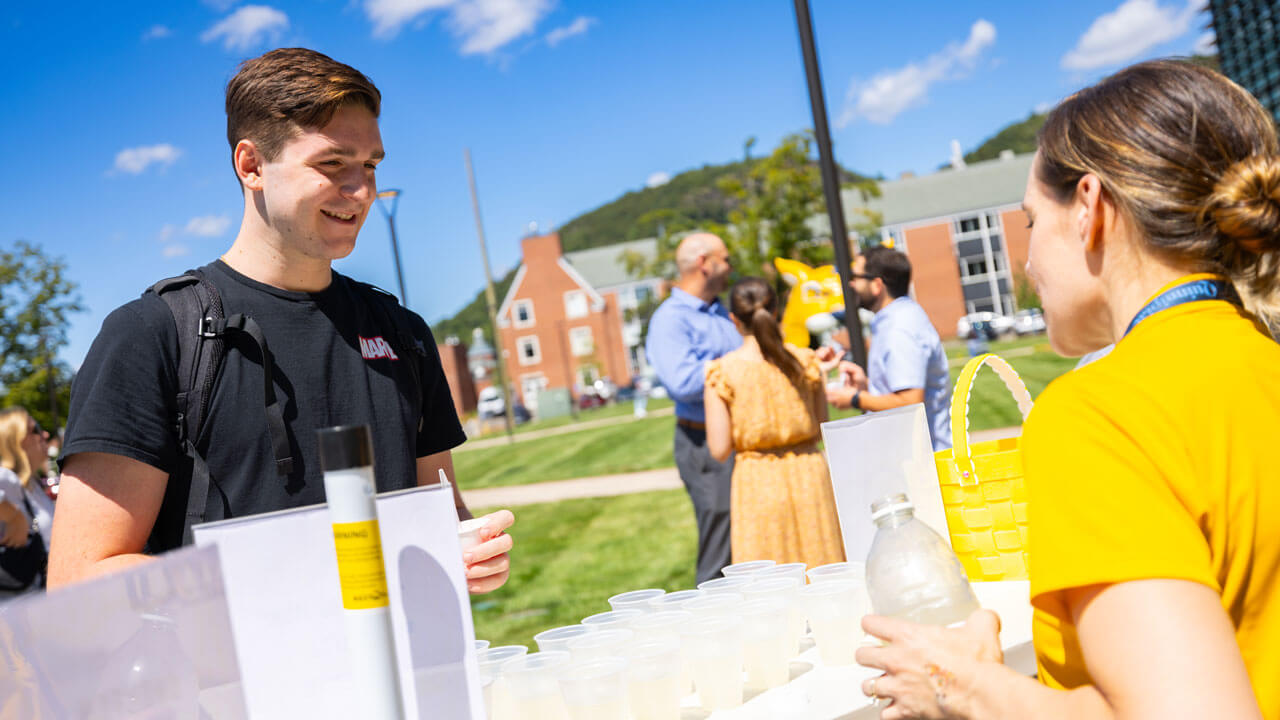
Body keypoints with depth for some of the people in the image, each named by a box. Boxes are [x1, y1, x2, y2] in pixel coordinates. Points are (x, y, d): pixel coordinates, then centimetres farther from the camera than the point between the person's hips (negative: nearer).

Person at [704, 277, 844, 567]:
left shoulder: (723, 372, -8)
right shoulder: (805, 361, 0)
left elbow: (720, 450, -7)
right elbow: (821, 429, 6)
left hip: (758, 484, -2)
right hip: (809, 478, 2)